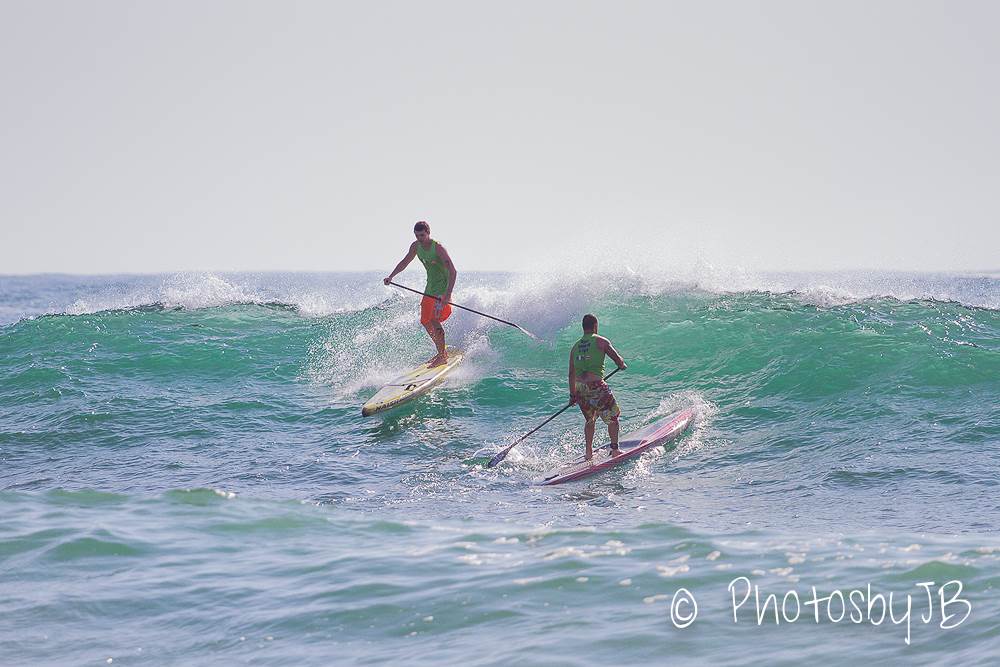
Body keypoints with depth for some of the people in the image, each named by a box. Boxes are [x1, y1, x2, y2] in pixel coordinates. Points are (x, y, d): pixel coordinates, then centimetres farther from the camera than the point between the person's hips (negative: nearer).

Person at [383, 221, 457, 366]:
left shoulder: (438, 248, -22)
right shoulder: (416, 246, 0)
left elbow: (453, 271, -28)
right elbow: (405, 262, 18)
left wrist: (448, 294, -36)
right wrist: (391, 276, 10)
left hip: (443, 286, -8)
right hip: (430, 286, 8)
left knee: (434, 320, -18)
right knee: (425, 321, 9)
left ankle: (442, 356, -12)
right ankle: (442, 351, 22)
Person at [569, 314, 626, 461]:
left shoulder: (575, 347, 16)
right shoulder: (600, 341, 0)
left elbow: (572, 374, 20)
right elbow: (617, 359, -3)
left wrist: (573, 395, 27)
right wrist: (622, 365, 21)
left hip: (580, 389, 5)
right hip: (597, 387, -5)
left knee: (590, 420, 24)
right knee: (613, 417, 11)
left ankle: (589, 452, 20)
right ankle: (614, 449, 7)